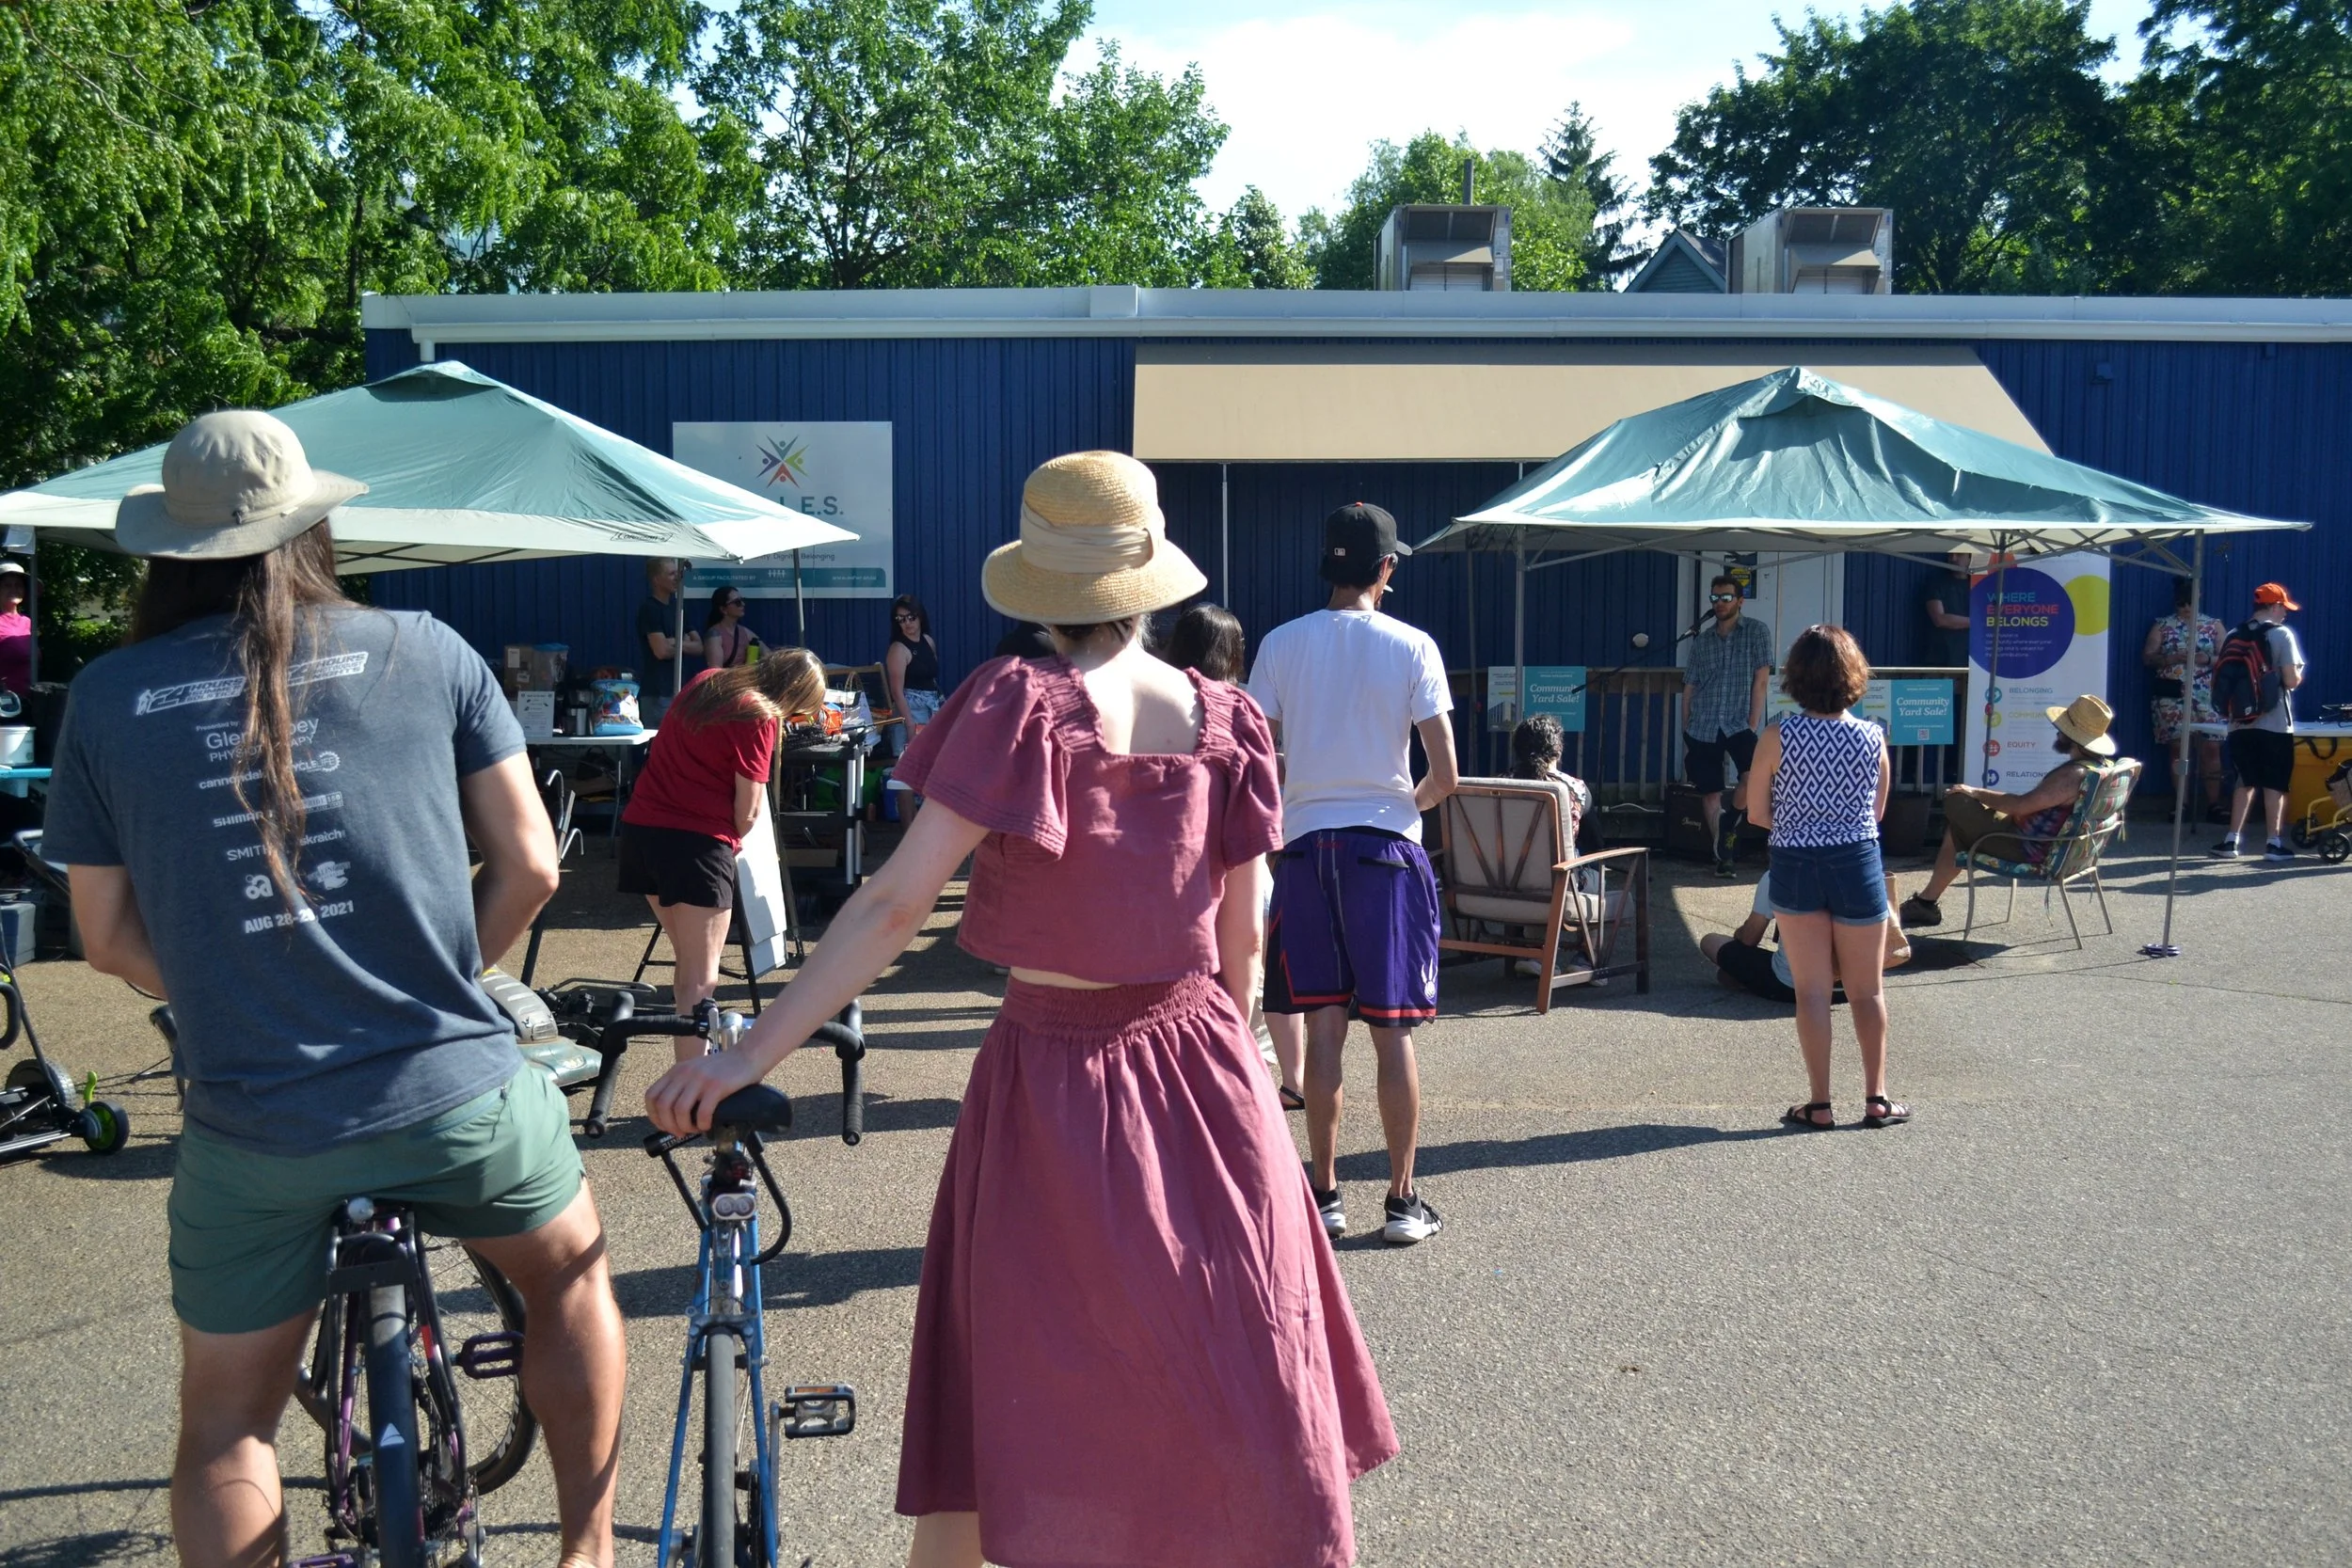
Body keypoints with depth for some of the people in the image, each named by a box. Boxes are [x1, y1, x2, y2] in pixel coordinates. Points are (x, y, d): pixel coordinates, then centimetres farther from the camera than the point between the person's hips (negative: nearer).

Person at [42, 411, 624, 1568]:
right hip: (458, 1092, 0)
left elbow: (108, 938, 5)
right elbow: (529, 866, -1)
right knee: (572, 1273, 27)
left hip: (251, 1126, 1)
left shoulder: (106, 698, 0)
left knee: (227, 1418, 20)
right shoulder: (425, 650, -2)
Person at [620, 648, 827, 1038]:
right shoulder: (758, 717, -9)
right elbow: (747, 812, -9)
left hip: (640, 827, 8)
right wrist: (730, 841, 12)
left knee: (688, 961, 19)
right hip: (696, 841, -8)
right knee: (701, 979, -6)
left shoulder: (704, 682, 14)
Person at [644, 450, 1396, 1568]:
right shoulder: (1224, 722, -4)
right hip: (1200, 1064, 3)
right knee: (1246, 1369, 18)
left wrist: (752, 1053, -15)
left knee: (993, 1387, 13)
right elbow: (1243, 944, 2)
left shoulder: (1017, 705, -13)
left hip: (1049, 1069, -2)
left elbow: (895, 903, -18)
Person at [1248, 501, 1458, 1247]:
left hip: (1307, 845, 2)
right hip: (1386, 847, -2)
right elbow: (1445, 776, -6)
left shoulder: (1282, 644, 0)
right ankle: (1402, 1202, 13)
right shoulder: (1412, 646, -5)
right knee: (1392, 1032, 6)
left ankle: (1324, 1196, 17)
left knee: (1323, 1028, 9)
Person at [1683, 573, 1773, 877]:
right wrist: (1685, 735, 8)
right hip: (1703, 727, 3)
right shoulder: (1701, 641, 10)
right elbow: (1689, 688, 12)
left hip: (1739, 724, -3)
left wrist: (1752, 726, -11)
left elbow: (1761, 680, -5)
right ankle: (1721, 855, 16)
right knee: (1710, 793, 4)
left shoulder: (1757, 632, 1)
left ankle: (1732, 824, -5)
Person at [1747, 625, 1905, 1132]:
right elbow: (1877, 811, 5)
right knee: (1867, 991, 13)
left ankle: (1820, 1104, 10)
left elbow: (1758, 814, -5)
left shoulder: (1777, 738, -11)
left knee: (1811, 990, 7)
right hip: (1858, 865, 1)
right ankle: (1876, 1099, 18)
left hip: (1795, 868, -1)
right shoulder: (1872, 737, -5)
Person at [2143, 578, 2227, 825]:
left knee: (2211, 747, -5)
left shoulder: (2214, 625, 11)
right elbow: (2147, 657, 2)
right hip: (2172, 696, 0)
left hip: (2206, 696, 1)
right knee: (2178, 747, -2)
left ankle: (2214, 804, -3)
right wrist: (2173, 658, -14)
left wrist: (2207, 659, -13)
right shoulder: (2162, 626, 9)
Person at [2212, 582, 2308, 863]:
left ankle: (2231, 841, 9)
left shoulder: (2234, 636, 7)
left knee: (2245, 782, 13)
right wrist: (2299, 675, 8)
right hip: (2275, 724, -4)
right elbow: (2291, 680, -12)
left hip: (2241, 723, 4)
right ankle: (2275, 843, 5)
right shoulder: (2282, 634, -8)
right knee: (2275, 785, 4)